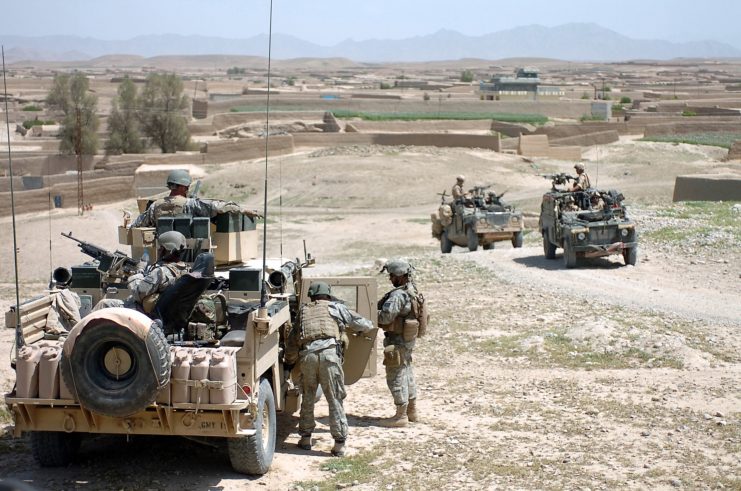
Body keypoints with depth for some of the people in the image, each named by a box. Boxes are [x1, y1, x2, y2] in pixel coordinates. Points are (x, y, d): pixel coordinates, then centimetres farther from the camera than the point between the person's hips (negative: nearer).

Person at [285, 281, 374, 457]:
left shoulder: (303, 311, 25)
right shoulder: (335, 307, 18)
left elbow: (291, 342, 25)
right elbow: (365, 324, 22)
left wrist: (289, 362, 40)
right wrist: (361, 329, 45)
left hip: (307, 355, 2)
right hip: (330, 353, -2)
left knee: (308, 398, 20)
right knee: (335, 399, 3)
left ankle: (305, 438, 24)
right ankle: (339, 444, 3)